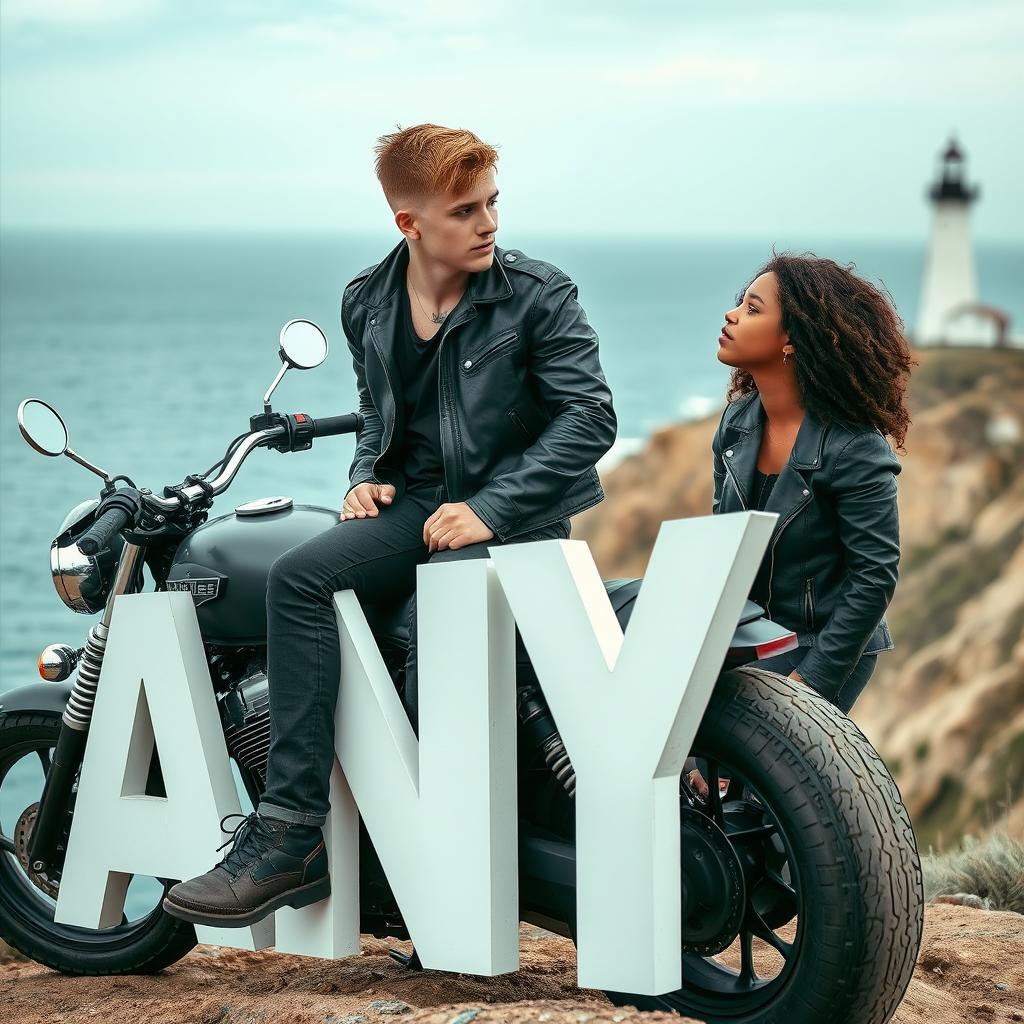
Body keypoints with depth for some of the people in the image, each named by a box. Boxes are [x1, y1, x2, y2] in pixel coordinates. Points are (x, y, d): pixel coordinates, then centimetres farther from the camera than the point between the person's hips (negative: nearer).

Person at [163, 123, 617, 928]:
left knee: (436, 637, -31)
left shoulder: (538, 294, -7)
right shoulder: (367, 304, 9)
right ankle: (291, 835, -27)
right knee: (299, 577, -23)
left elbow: (590, 415, -11)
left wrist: (491, 506, -18)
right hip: (416, 502, 5)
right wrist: (367, 476, 4)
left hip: (514, 514, -4)